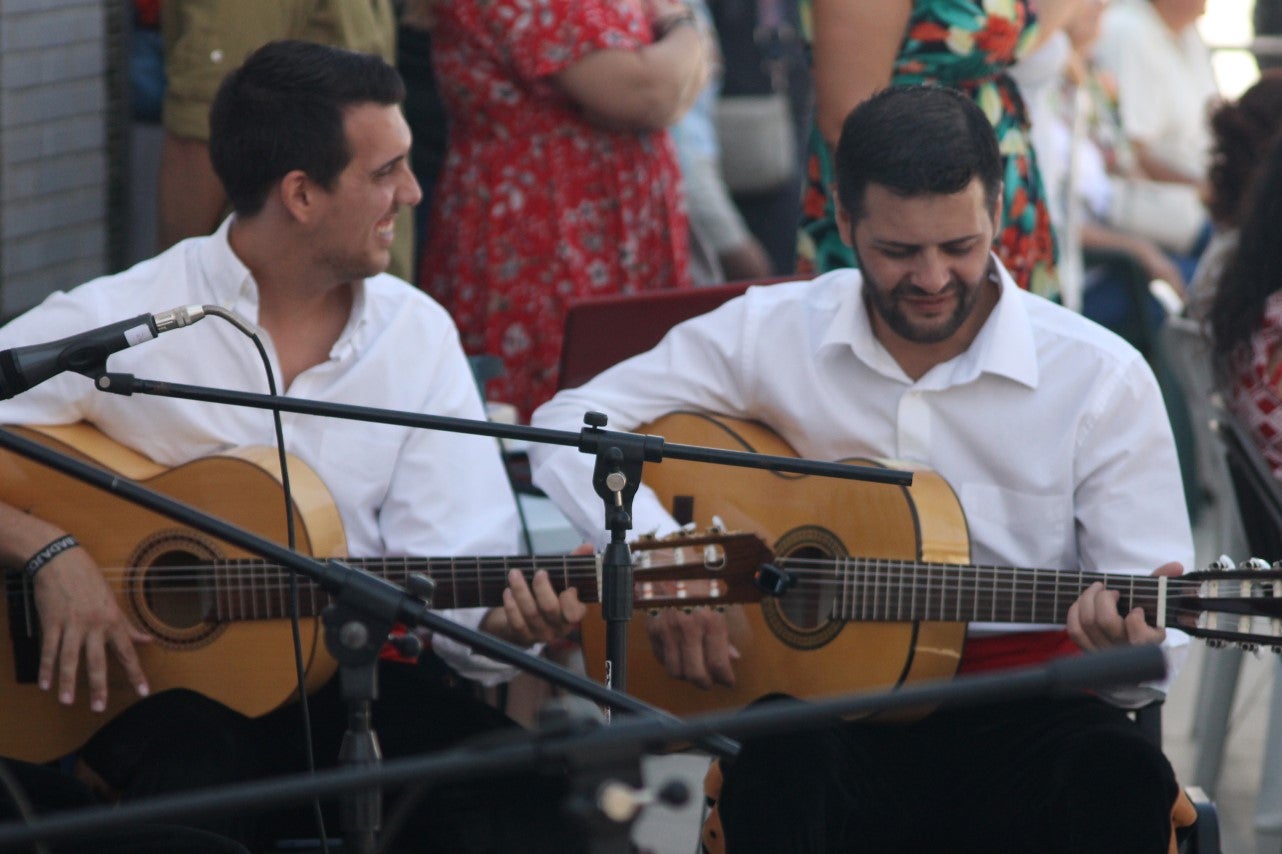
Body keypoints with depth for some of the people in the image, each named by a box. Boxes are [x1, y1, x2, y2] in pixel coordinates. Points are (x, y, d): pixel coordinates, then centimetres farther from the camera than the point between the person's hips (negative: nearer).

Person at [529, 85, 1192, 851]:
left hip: (1020, 711, 0)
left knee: (1124, 780, -35)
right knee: (779, 763, -38)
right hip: (823, 696, 0)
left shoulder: (1100, 376, 0)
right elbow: (570, 423, 6)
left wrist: (1130, 641, -27)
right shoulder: (771, 333, 5)